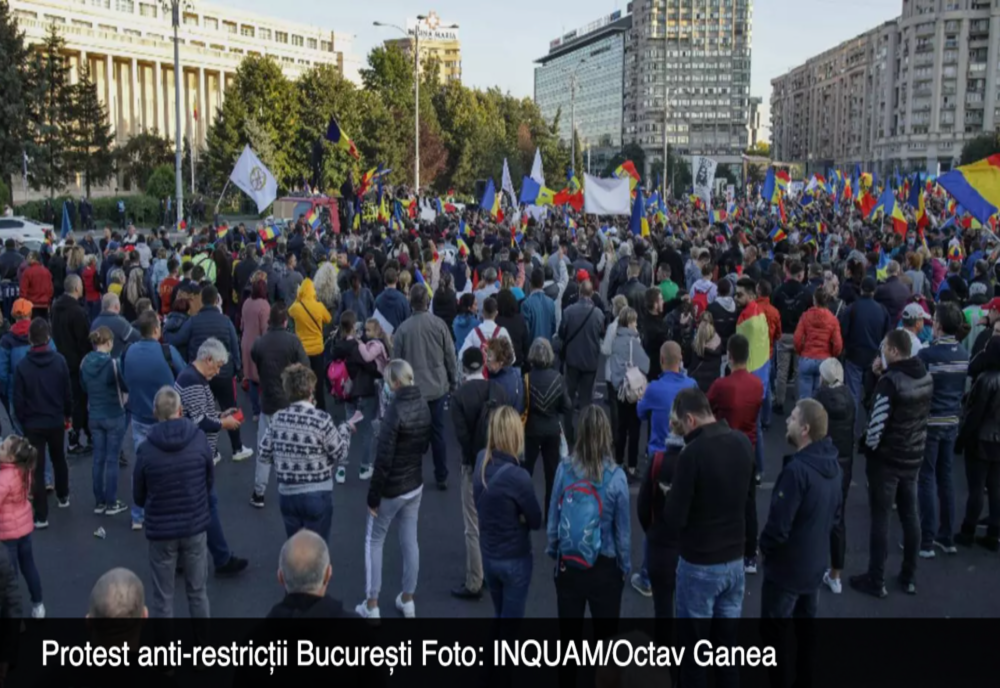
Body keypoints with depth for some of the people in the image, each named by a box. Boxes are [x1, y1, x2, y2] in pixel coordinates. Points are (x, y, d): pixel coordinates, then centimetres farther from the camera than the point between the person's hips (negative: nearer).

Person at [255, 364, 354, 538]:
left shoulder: (277, 419, -3)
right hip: (317, 496, -4)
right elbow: (339, 454, -7)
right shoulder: (321, 419, -17)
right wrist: (346, 429, 9)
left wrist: (260, 485, 18)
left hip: (287, 495, 5)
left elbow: (264, 455, 4)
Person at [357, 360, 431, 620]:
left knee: (374, 542, 10)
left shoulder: (395, 410, -24)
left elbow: (384, 459, -23)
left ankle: (371, 605, 16)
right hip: (415, 484, 7)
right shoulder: (423, 406, -1)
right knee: (410, 541, 16)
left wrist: (373, 496, -16)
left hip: (392, 488, -6)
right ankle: (407, 601, 27)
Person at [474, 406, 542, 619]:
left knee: (500, 614, 26)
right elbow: (536, 521, -13)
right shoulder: (517, 477, -27)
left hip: (488, 555, 6)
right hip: (514, 559, -6)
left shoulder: (481, 461, -9)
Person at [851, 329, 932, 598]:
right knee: (910, 516, 15)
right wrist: (884, 374, 1)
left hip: (886, 458, -7)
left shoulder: (890, 381, -22)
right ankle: (909, 578, 26)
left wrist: (869, 448, -5)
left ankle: (876, 581, 11)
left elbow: (877, 420, -22)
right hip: (913, 457, 7)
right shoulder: (925, 376, 2)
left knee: (880, 518, 3)